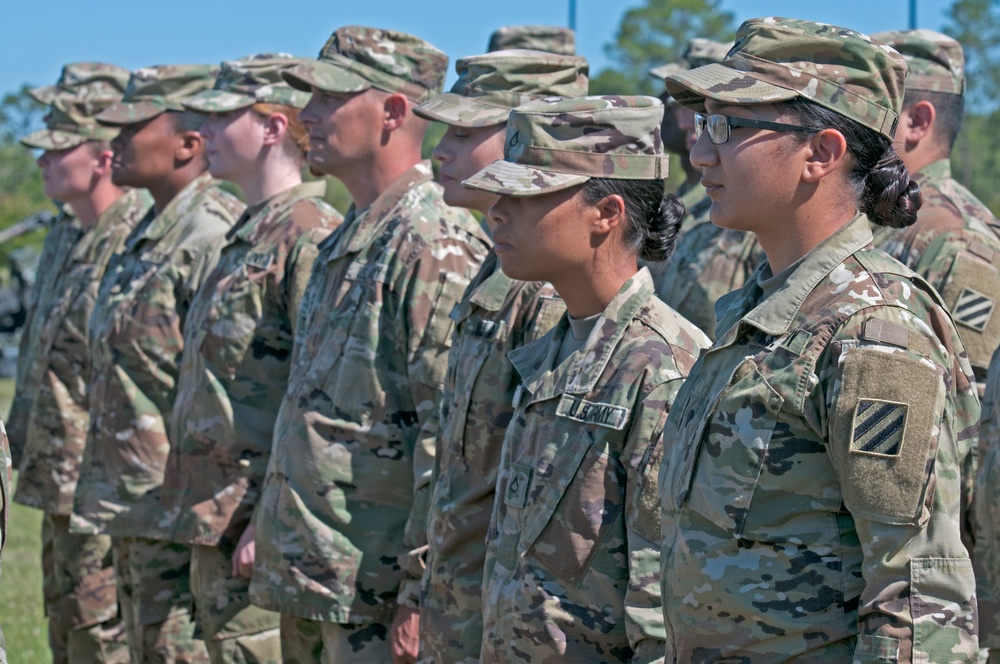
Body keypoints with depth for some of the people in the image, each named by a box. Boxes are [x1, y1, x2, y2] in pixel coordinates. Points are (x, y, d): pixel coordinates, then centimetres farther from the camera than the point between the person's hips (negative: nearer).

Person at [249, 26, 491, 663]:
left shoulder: (434, 243, -15)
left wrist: (421, 593, -22)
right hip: (309, 585, 10)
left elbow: (451, 439, -20)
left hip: (377, 593, -10)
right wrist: (268, 528, 21)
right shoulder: (347, 240, 16)